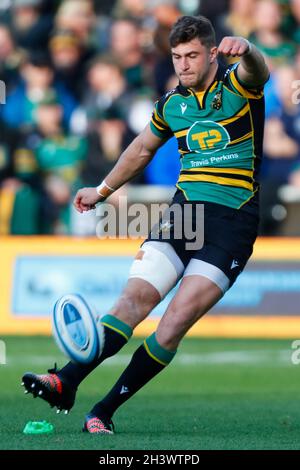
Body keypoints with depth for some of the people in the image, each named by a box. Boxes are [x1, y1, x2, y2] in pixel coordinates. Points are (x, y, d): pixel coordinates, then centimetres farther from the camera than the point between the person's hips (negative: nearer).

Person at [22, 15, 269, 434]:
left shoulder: (238, 86, -2)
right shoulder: (171, 104, 13)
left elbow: (256, 69, -28)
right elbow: (142, 149, 32)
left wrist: (245, 50, -52)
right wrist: (103, 190, 40)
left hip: (233, 221, -4)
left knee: (178, 319, -13)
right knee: (135, 297, -14)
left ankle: (103, 412, -11)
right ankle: (66, 383, -27)